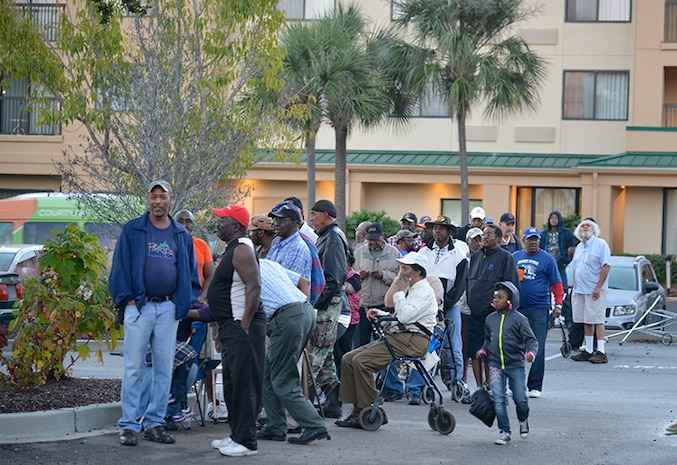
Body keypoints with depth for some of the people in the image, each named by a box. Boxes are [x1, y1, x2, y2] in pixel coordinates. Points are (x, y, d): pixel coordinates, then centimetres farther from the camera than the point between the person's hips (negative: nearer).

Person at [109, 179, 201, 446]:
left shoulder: (183, 236, 12)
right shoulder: (132, 231, 2)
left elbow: (191, 273, 15)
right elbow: (120, 267, 0)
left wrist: (185, 302, 3)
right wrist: (127, 299, -8)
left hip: (168, 309, 3)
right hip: (139, 306, -3)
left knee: (164, 369, 6)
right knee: (134, 369, -3)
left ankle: (154, 423, 13)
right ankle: (129, 426, 0)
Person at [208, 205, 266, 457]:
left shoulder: (242, 249, -15)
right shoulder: (233, 249, 18)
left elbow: (254, 288, -24)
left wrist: (244, 326, -26)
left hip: (242, 326, -11)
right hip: (230, 326, 11)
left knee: (243, 383, -9)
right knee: (232, 383, 15)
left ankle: (246, 441, -7)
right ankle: (236, 434, 23)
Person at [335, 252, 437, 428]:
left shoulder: (424, 291, -8)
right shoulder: (410, 289, 24)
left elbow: (405, 316, -21)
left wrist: (398, 293, -8)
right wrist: (379, 314, 12)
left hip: (412, 341, -10)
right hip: (397, 337, 10)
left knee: (361, 361, -24)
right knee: (348, 359, 0)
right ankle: (358, 410, -4)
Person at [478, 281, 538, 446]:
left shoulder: (519, 319, -6)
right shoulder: (490, 319, 8)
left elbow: (531, 339, -7)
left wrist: (531, 352, -25)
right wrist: (483, 350, 5)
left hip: (515, 365, -3)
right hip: (496, 365, 3)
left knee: (520, 398, 1)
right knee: (498, 399, -5)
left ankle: (523, 420, 32)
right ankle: (504, 431, 3)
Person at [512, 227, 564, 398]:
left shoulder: (547, 259, 3)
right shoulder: (515, 257, 12)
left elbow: (556, 283, 3)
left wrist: (558, 304, -7)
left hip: (539, 309, -3)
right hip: (517, 309, 3)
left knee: (538, 349, -5)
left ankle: (535, 386, 0)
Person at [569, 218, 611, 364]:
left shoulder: (600, 244, -6)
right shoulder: (579, 247, 18)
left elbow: (606, 266, -13)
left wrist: (598, 287, -18)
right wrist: (574, 287, 14)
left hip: (595, 290, -7)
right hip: (580, 290, 7)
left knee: (597, 320, -9)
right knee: (586, 321, 9)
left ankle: (601, 352, -10)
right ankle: (588, 351, 14)